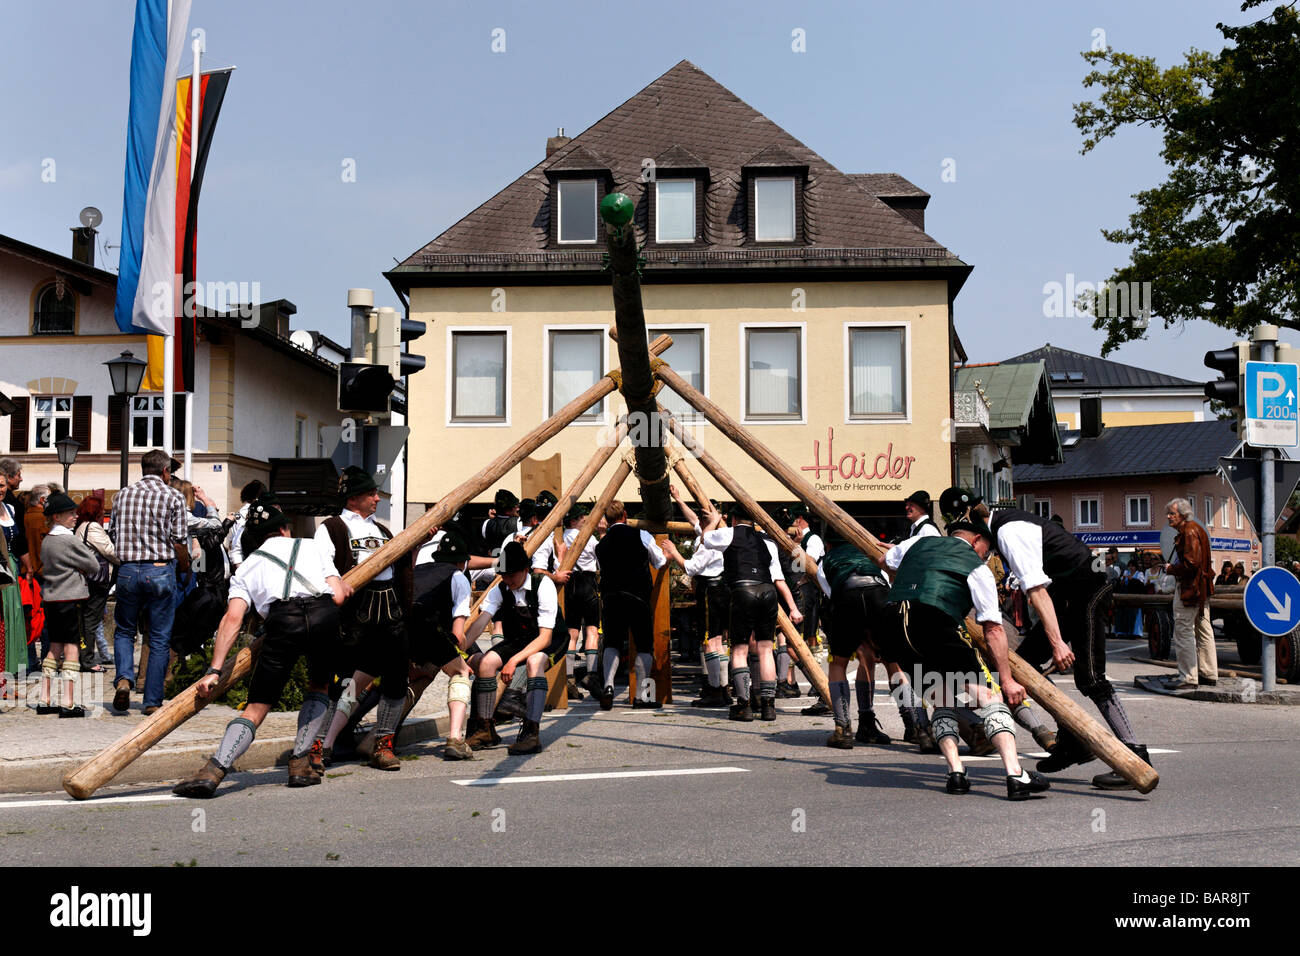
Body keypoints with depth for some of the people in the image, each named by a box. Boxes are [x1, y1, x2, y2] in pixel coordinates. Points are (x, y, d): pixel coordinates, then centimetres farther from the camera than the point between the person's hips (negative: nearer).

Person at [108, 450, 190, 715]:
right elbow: (180, 541, -4)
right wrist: (185, 566, 13)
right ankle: (152, 701, 6)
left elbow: (113, 534, 12)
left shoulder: (123, 495, 9)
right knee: (160, 638, 5)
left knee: (124, 630, 18)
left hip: (127, 570, 3)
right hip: (161, 571, -3)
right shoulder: (173, 497, -2)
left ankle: (124, 678, -6)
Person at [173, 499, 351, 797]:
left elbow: (233, 618, 11)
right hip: (325, 614, 1)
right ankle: (300, 765, 18)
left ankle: (213, 771, -14)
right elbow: (338, 596, 17)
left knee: (257, 707, 5)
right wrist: (344, 589, 41)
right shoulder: (310, 545, 30)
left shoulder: (246, 567, 28)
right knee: (319, 687, 26)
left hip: (282, 620, -1)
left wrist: (214, 670, 7)